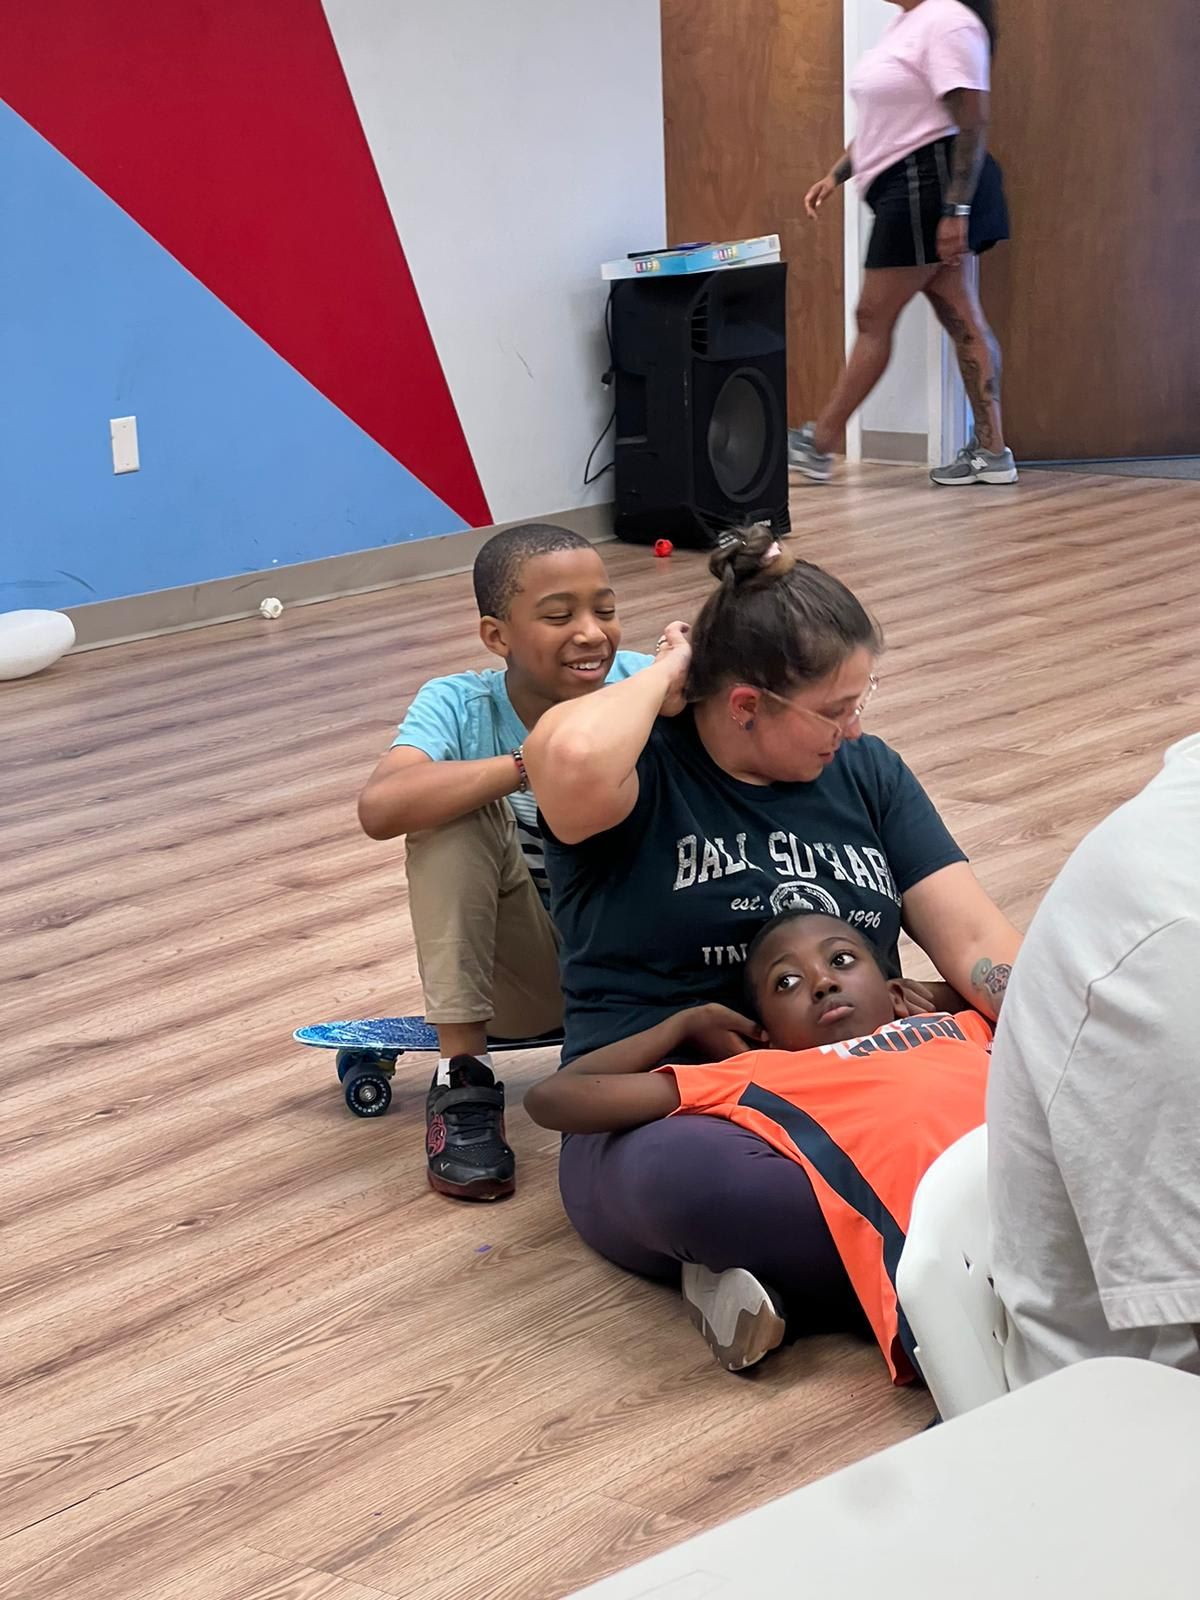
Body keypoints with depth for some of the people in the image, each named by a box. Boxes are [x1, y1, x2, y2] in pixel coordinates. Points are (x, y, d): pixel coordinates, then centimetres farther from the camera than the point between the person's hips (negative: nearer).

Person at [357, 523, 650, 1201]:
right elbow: (380, 807, -37)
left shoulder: (642, 686, -14)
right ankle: (464, 1078, -19)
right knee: (457, 809, -27)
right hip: (518, 971, 0)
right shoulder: (458, 706, -17)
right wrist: (529, 766, -43)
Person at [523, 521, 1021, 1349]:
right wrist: (666, 674, -10)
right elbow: (573, 756, -31)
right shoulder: (644, 774, -5)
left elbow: (977, 940, 4)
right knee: (686, 1174, -41)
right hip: (668, 1121, -4)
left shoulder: (864, 771, 12)